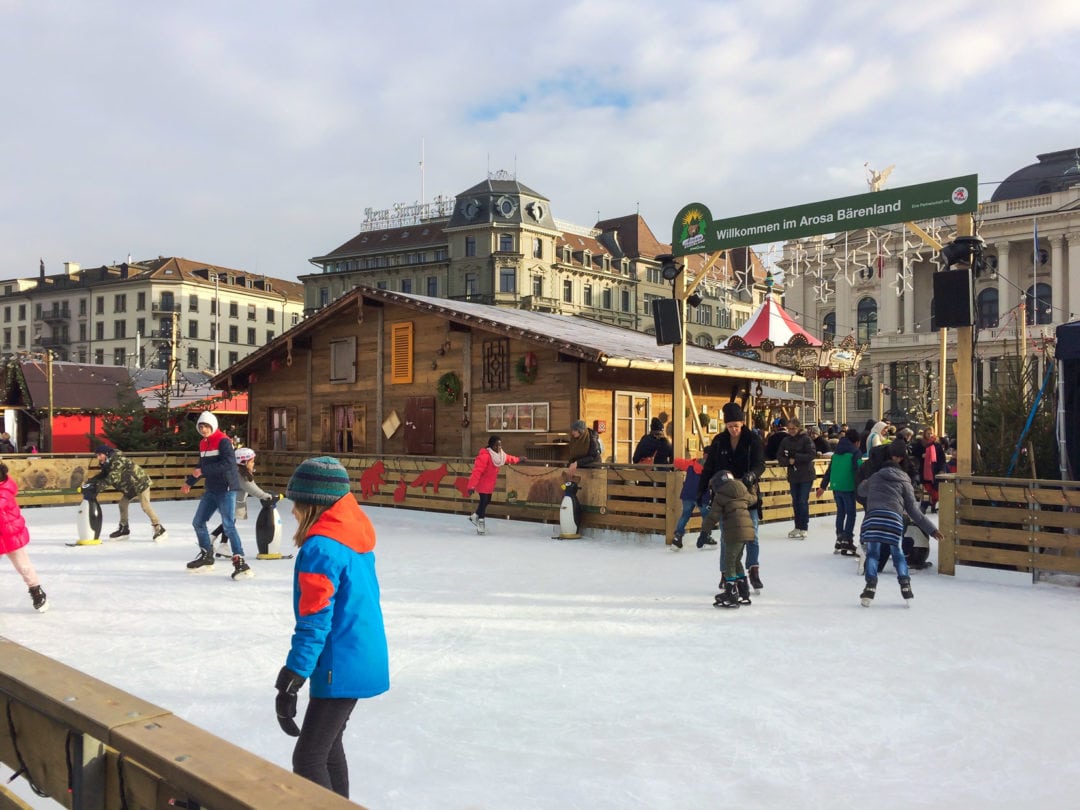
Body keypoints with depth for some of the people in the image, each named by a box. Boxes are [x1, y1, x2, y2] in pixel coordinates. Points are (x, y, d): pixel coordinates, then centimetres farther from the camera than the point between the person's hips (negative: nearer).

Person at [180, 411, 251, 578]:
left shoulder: (223, 441, -14)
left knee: (228, 525, -17)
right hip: (211, 490, 9)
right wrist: (189, 482, 31)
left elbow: (228, 463, -27)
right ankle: (207, 557, 30)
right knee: (198, 522, 14)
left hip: (226, 489, -9)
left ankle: (240, 563, -17)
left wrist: (203, 471, -24)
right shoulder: (203, 444, 12)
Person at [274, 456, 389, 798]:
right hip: (361, 660, 10)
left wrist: (290, 681, -18)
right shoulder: (354, 536, 6)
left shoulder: (321, 548, -21)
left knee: (308, 759, 0)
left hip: (342, 668, -10)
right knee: (328, 746, 23)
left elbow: (314, 623, -22)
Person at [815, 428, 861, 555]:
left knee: (840, 512, 17)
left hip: (835, 486, 7)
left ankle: (839, 541, 20)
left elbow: (830, 469, 19)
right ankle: (847, 541, -3)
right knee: (850, 513, 0)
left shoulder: (837, 452, 16)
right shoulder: (855, 452, -4)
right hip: (848, 487, -7)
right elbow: (859, 469, -15)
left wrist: (823, 486, 23)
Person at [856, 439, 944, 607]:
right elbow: (913, 510, 16)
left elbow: (861, 490, 43)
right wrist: (931, 529, 20)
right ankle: (905, 586, 9)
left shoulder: (875, 477, 24)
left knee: (872, 553, 8)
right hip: (894, 519, 0)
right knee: (897, 554, 16)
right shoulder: (904, 481, 20)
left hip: (872, 517, 0)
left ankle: (870, 586, -4)